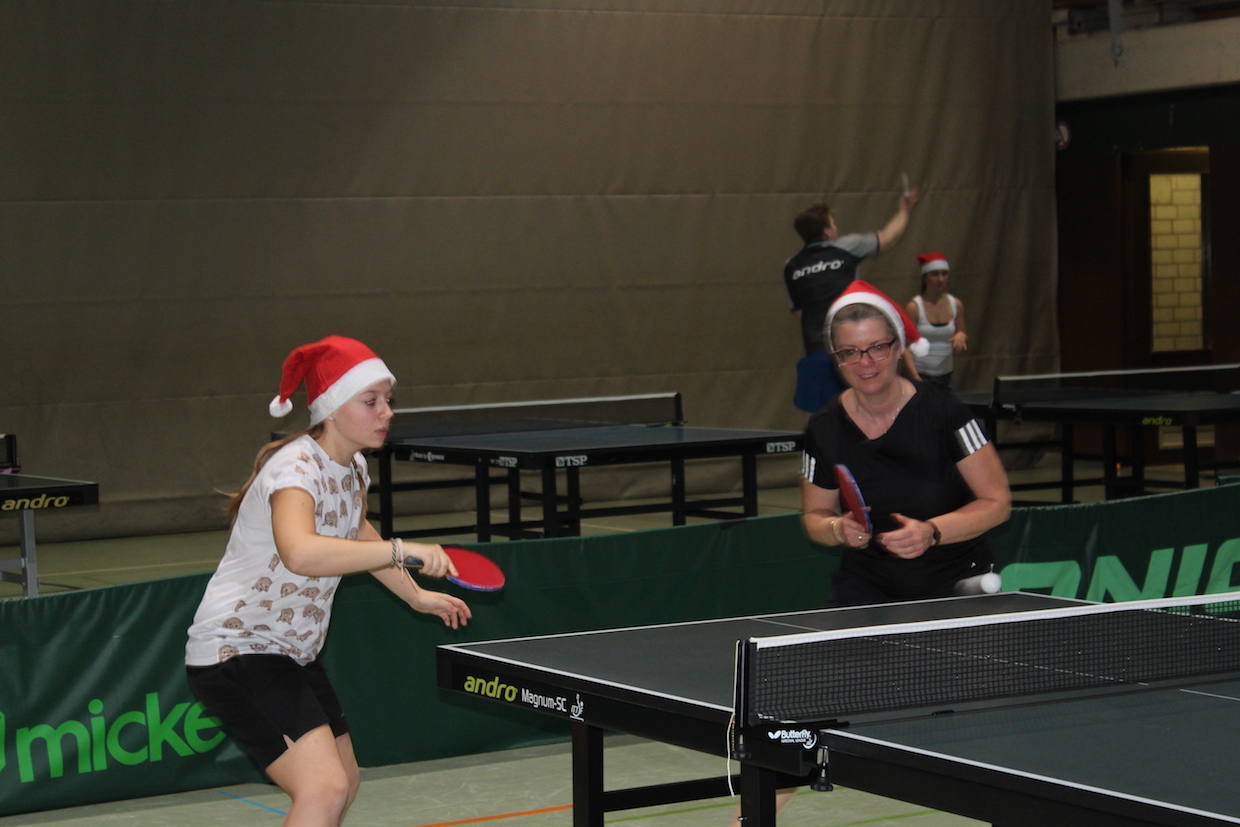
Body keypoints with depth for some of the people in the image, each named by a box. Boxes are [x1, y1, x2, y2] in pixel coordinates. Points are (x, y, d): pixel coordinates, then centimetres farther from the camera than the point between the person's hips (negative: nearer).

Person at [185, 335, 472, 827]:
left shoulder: (352, 469, 5)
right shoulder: (295, 469, -24)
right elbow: (300, 552, -46)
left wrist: (414, 594, 31)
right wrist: (402, 551, -49)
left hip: (293, 654, 10)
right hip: (235, 652, -10)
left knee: (344, 784, 20)